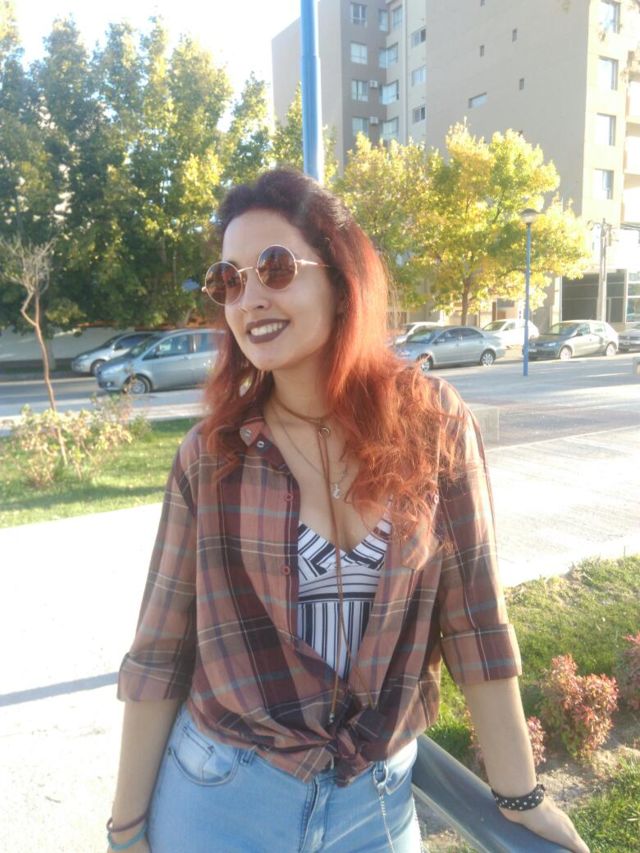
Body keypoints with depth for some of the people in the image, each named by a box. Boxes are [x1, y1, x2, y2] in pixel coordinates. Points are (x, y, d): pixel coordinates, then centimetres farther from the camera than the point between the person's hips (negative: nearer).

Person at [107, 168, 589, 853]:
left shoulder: (434, 423, -12)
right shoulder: (210, 455, -11)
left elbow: (475, 617, -7)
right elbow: (159, 654, -6)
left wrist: (519, 795, -2)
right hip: (220, 797, 1)